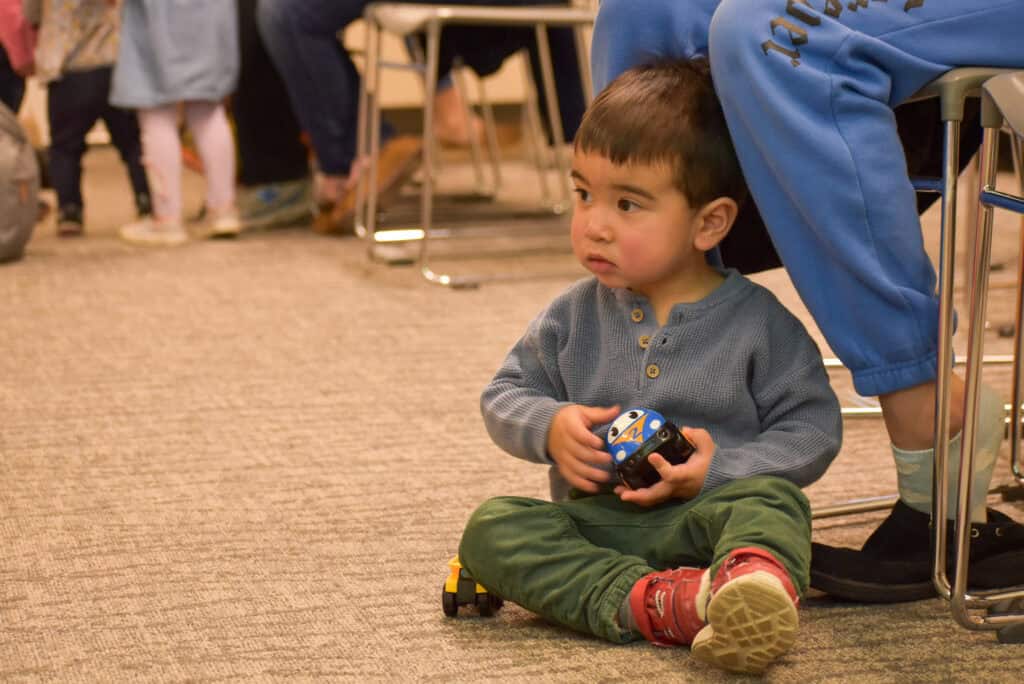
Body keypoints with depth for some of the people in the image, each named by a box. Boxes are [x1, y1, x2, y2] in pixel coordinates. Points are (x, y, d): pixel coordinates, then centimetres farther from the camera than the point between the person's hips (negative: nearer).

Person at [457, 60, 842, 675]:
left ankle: (753, 583, -68)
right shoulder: (573, 317, 9)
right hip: (594, 521, 3)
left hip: (701, 514, -3)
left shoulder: (758, 322, -1)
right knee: (491, 526, -22)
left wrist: (721, 468, -17)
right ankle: (647, 601, -41)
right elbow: (505, 394, 16)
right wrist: (550, 426, -7)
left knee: (772, 498, -33)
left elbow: (813, 429, -1)